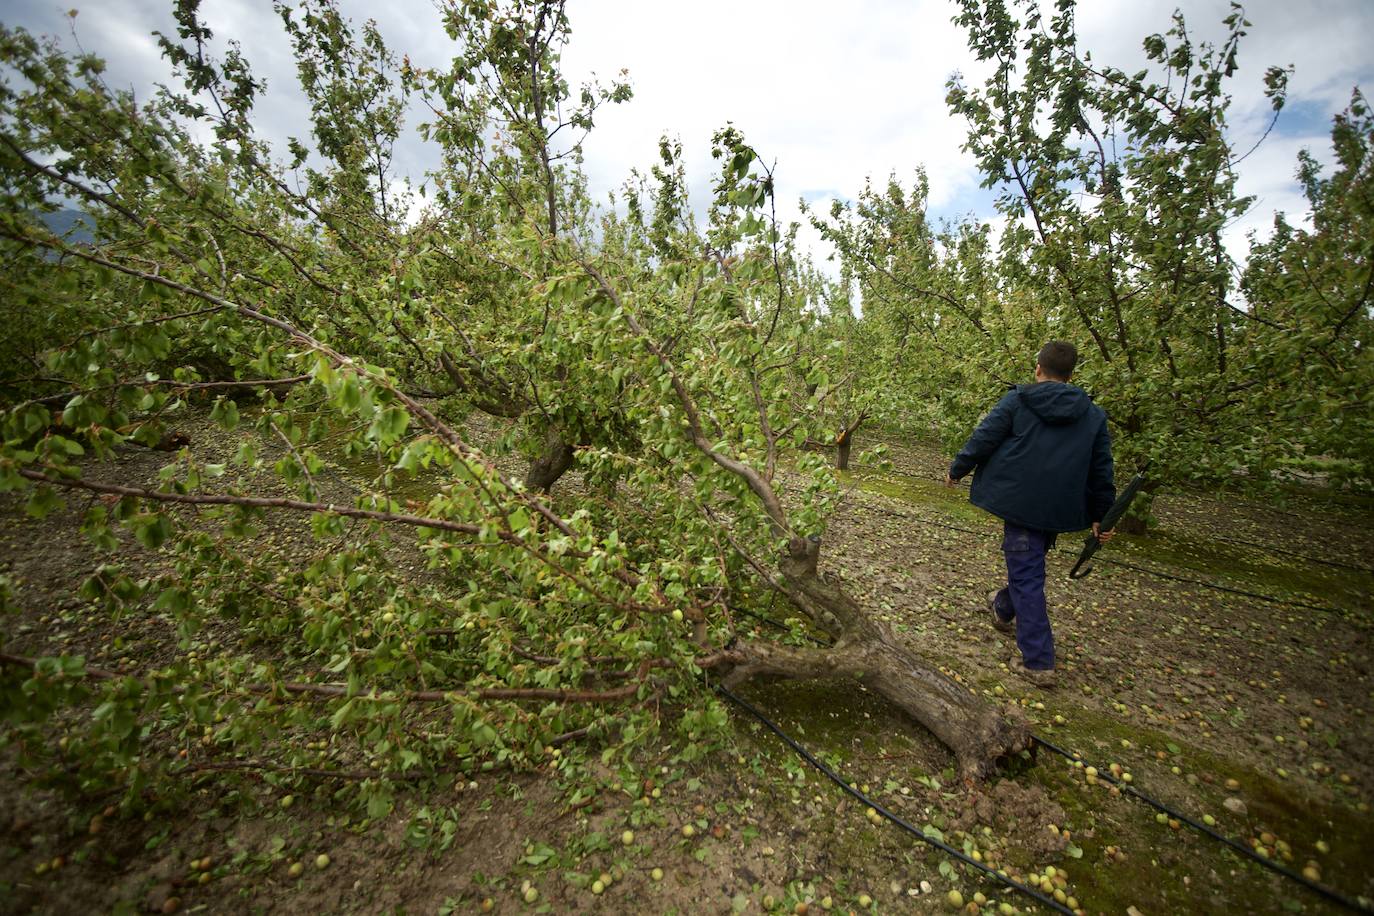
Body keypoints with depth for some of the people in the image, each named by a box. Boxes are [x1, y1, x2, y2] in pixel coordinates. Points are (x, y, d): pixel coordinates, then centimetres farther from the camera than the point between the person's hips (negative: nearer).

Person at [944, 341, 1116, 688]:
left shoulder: (1016, 400, -6)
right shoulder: (1093, 415, 8)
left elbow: (982, 440, -7)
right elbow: (1101, 470, 10)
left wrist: (956, 470, 9)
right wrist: (1101, 516, 17)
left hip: (1021, 503, -5)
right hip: (1060, 510, 5)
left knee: (1026, 576, -1)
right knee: (1029, 565, 25)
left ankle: (1038, 662, -1)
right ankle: (1004, 609, 50)